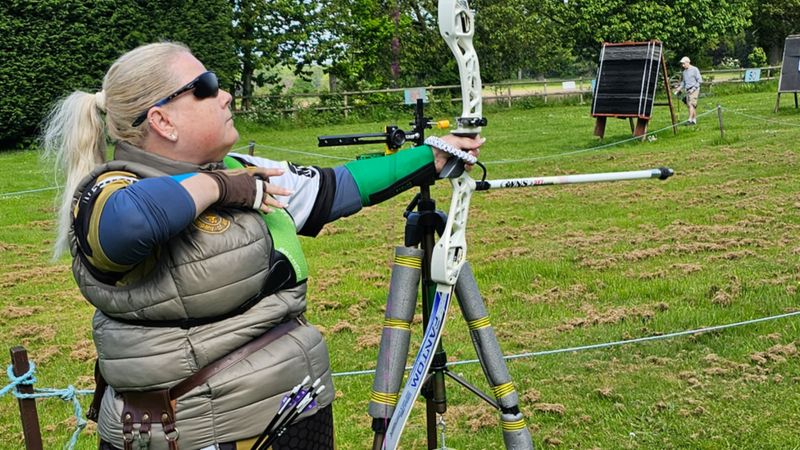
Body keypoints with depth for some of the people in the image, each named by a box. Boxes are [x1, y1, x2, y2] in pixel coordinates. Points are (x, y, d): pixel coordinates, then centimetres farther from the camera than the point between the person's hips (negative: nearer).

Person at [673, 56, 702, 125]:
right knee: (689, 105, 5)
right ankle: (694, 120, 10)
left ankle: (690, 120, -24)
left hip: (694, 90, -7)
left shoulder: (695, 69, -5)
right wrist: (679, 88, 9)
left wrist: (693, 88, -15)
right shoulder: (684, 71, 16)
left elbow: (699, 80, -7)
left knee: (691, 105, -17)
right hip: (687, 90, 7)